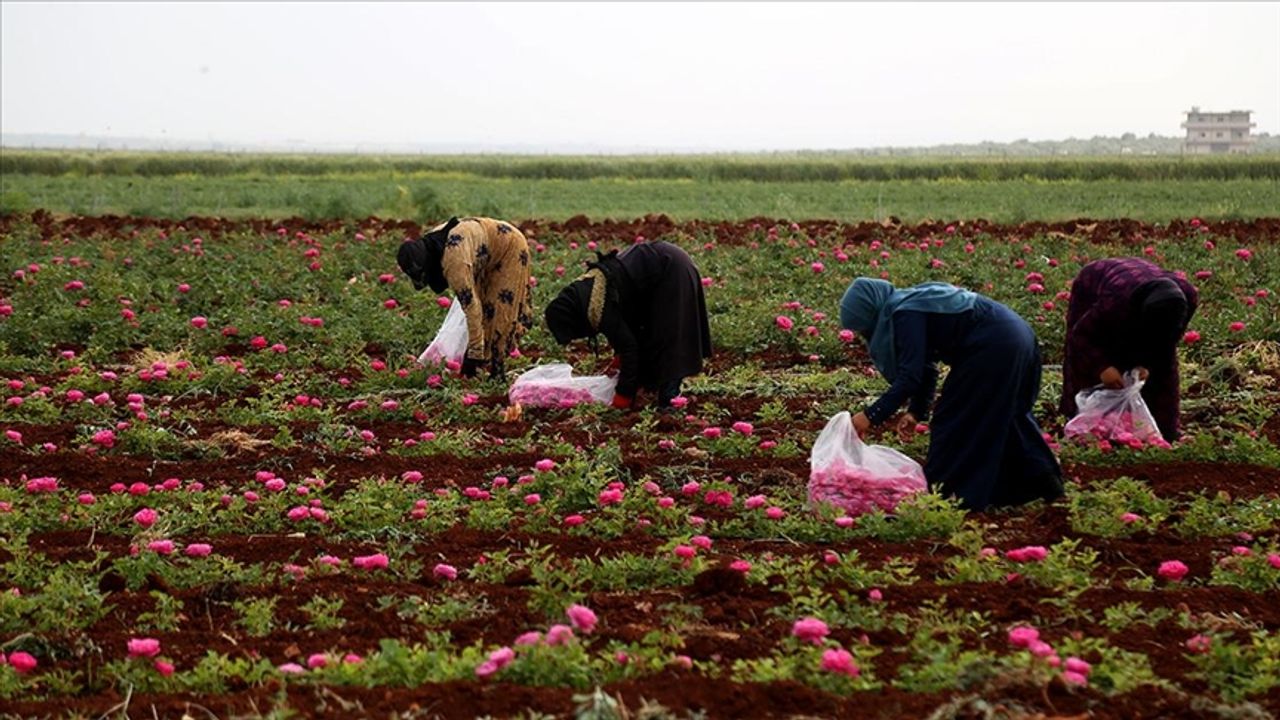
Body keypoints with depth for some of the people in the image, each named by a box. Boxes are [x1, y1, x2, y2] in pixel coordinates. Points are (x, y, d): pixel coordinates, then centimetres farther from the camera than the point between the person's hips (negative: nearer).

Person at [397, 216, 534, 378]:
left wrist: (474, 354, -39)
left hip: (509, 247, -8)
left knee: (499, 313, -10)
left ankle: (496, 370, -4)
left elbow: (471, 307, -41)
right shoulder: (425, 246, -15)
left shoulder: (453, 260, -41)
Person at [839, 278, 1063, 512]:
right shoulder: (911, 305, 15)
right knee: (1004, 414, 26)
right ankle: (1042, 479, 33)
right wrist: (916, 412, 11)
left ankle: (947, 494, 8)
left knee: (956, 419, 1)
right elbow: (926, 368, 19)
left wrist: (871, 415, -17)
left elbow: (910, 377, -20)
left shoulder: (905, 315, -14)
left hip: (993, 349, -10)